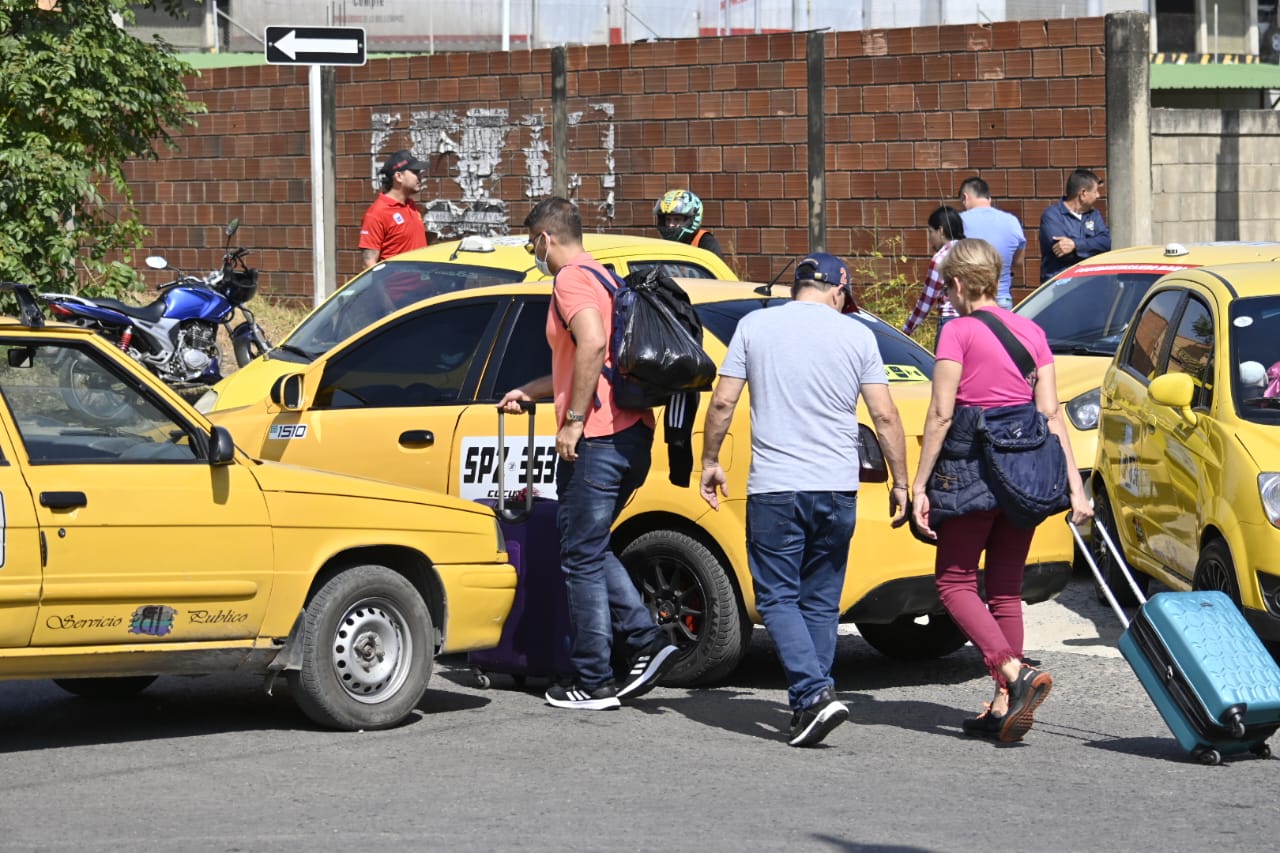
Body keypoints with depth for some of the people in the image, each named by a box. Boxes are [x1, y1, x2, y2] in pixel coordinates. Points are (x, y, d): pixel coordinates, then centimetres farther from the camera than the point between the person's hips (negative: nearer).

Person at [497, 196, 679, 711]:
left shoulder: (571, 280, -9)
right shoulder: (602, 278, 22)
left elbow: (592, 345, -27)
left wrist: (573, 421, -22)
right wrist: (527, 393, 39)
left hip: (596, 439, -10)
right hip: (631, 435, 10)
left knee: (582, 559, -2)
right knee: (591, 551, 19)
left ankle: (594, 683, 1)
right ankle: (647, 641, 7)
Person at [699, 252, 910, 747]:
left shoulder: (755, 326, 3)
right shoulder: (856, 335, 4)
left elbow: (723, 402, 0)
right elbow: (885, 416, 1)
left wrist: (710, 461, 13)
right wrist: (900, 483, 8)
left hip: (775, 488, -2)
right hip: (837, 490, 2)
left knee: (779, 598, 2)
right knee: (820, 602, 13)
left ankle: (815, 694, -16)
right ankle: (808, 703, 13)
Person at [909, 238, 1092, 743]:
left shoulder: (959, 331, -7)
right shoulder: (1032, 332, 10)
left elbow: (941, 414, -11)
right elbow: (1051, 414, 5)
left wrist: (919, 485, -8)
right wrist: (1074, 486, 4)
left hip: (972, 470, -6)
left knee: (955, 582, 4)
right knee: (1006, 588, 13)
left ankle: (1015, 674, -17)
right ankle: (1003, 706, 11)